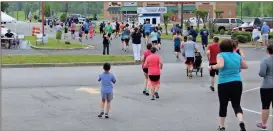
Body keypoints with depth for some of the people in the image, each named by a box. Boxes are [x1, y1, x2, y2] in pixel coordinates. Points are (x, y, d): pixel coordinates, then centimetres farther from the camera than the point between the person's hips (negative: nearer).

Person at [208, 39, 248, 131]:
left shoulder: (221, 55, -6)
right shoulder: (237, 55, 8)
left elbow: (220, 65, -24)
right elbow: (245, 66, 17)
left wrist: (212, 67, -8)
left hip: (224, 84, -3)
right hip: (237, 83, 3)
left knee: (223, 105, 12)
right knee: (236, 105, 7)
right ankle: (241, 122, -19)